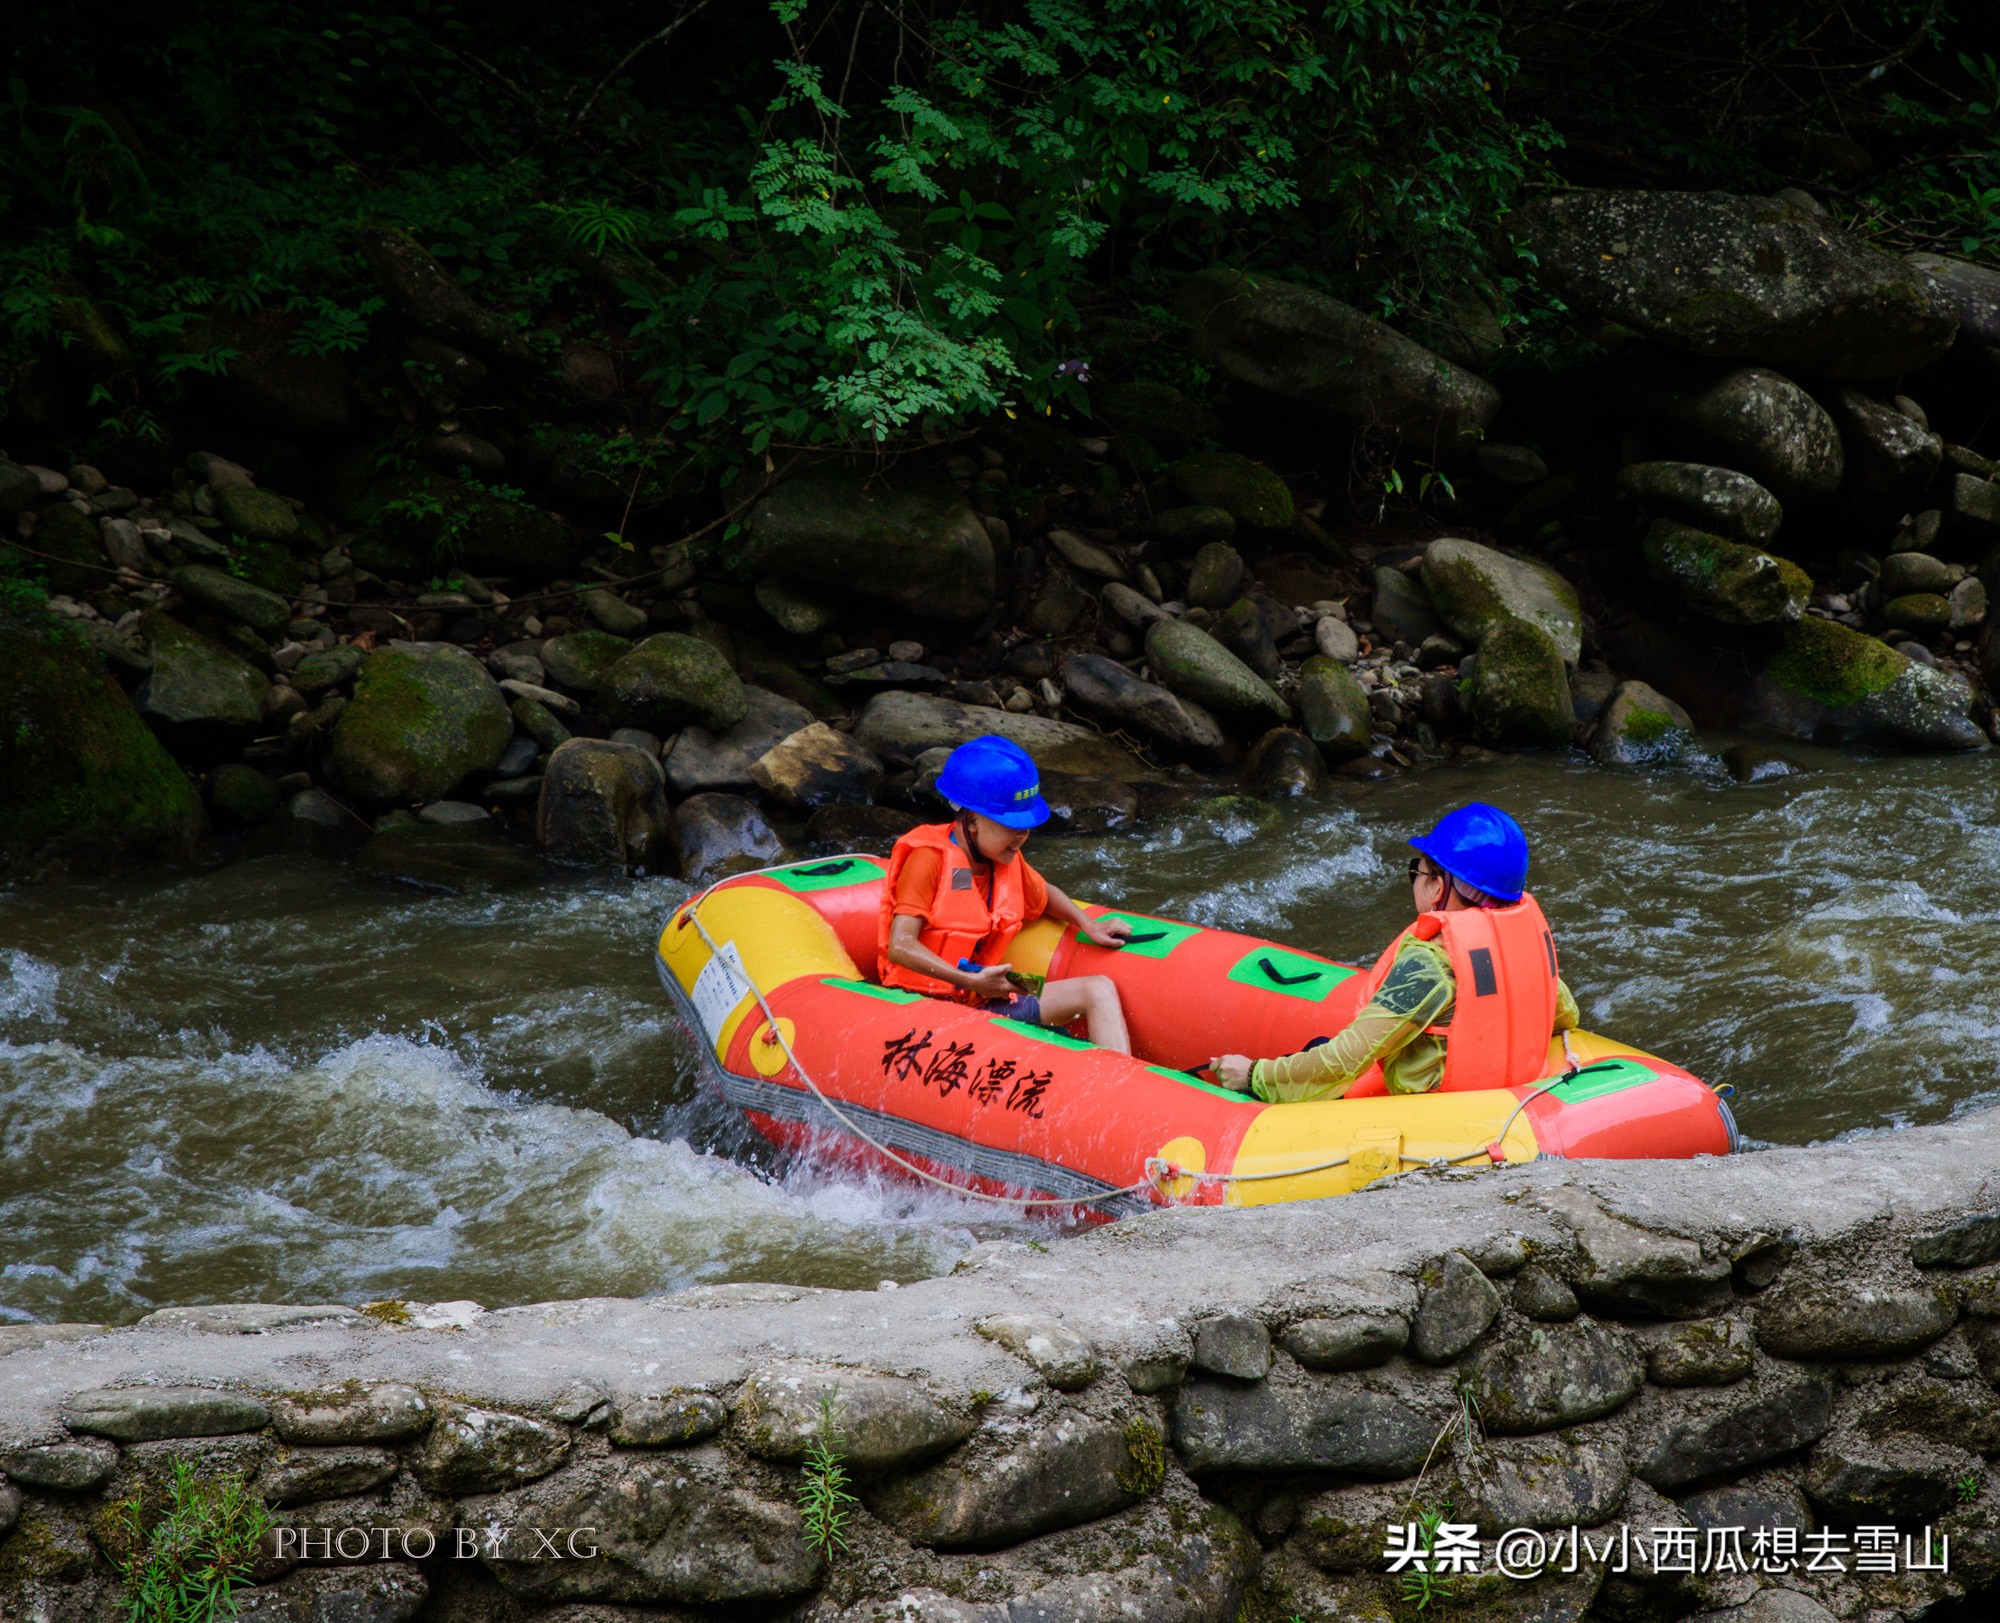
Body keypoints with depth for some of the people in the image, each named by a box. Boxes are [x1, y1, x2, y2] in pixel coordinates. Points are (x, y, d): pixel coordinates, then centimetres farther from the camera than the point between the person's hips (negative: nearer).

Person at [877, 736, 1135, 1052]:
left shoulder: (1009, 862, 10)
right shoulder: (930, 859, -13)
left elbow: (1043, 896, 35)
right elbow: (900, 946, -20)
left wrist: (1088, 925, 16)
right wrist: (969, 981, -25)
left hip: (985, 1000, 9)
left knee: (1100, 990, -3)